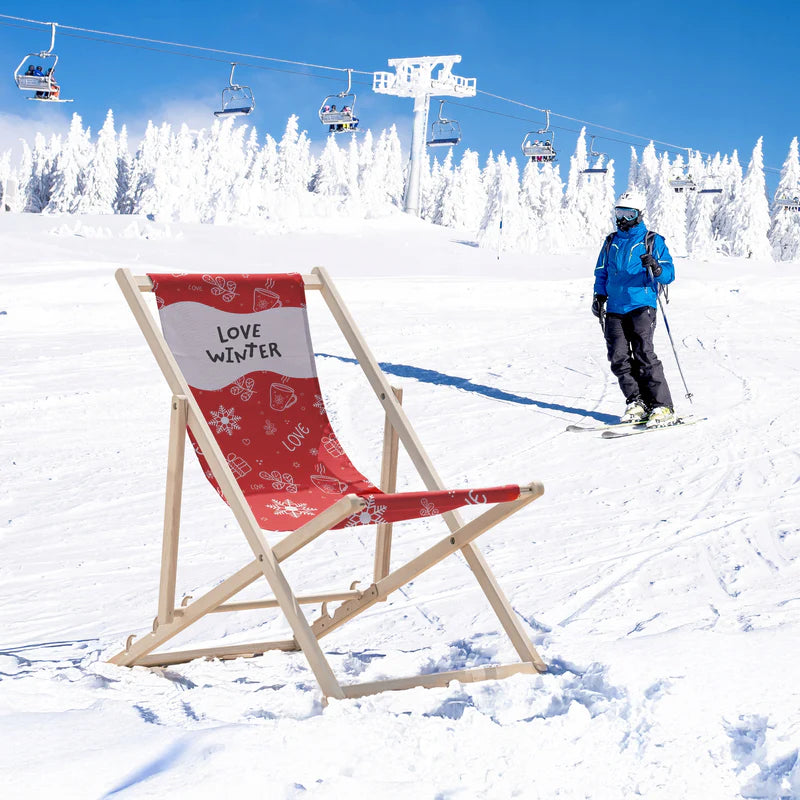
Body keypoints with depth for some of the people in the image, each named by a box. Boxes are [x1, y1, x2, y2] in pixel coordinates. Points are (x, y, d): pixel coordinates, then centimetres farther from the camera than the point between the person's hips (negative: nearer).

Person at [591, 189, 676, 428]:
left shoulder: (652, 241, 3)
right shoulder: (611, 242, 18)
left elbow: (669, 274, -2)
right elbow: (601, 273, 24)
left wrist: (655, 268, -23)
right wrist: (599, 296, 9)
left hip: (641, 306, -5)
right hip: (615, 310, 5)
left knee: (644, 355, -16)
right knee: (619, 359, -3)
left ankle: (663, 408, -13)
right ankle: (636, 404, 8)